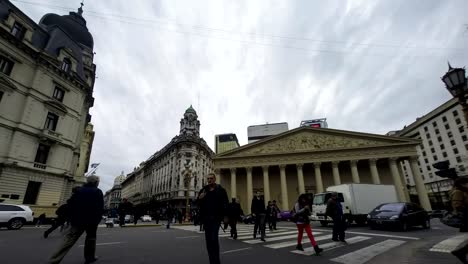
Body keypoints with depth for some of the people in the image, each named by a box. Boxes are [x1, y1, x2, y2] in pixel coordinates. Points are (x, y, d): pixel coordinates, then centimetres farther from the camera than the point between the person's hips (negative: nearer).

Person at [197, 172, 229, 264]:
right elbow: (198, 203, 13)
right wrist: (199, 198, -9)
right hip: (206, 217, 4)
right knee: (208, 239, 8)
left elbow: (225, 203, -3)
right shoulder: (203, 190, 9)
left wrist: (225, 216, -11)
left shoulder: (221, 190, -1)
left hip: (216, 217, -4)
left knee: (214, 238, -13)